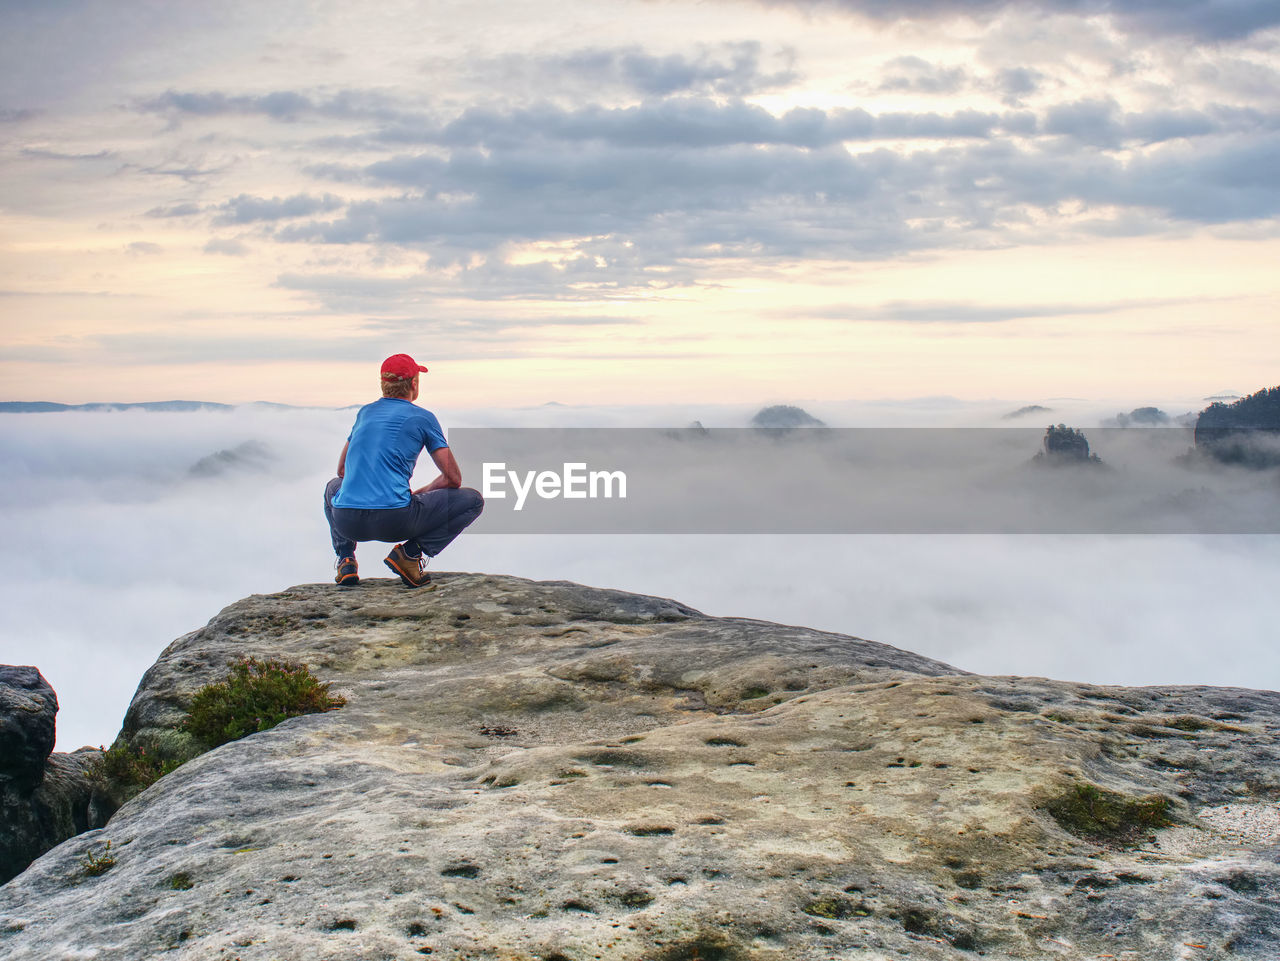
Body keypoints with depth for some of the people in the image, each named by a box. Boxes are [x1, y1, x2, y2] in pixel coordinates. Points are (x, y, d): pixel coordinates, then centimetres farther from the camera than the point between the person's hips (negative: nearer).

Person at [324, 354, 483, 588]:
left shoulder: (366, 412, 21)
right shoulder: (423, 418, 6)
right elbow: (453, 478, 5)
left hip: (347, 522, 5)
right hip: (394, 521, -5)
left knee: (334, 487, 41)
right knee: (473, 500, 10)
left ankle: (345, 559, 17)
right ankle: (412, 552, -5)